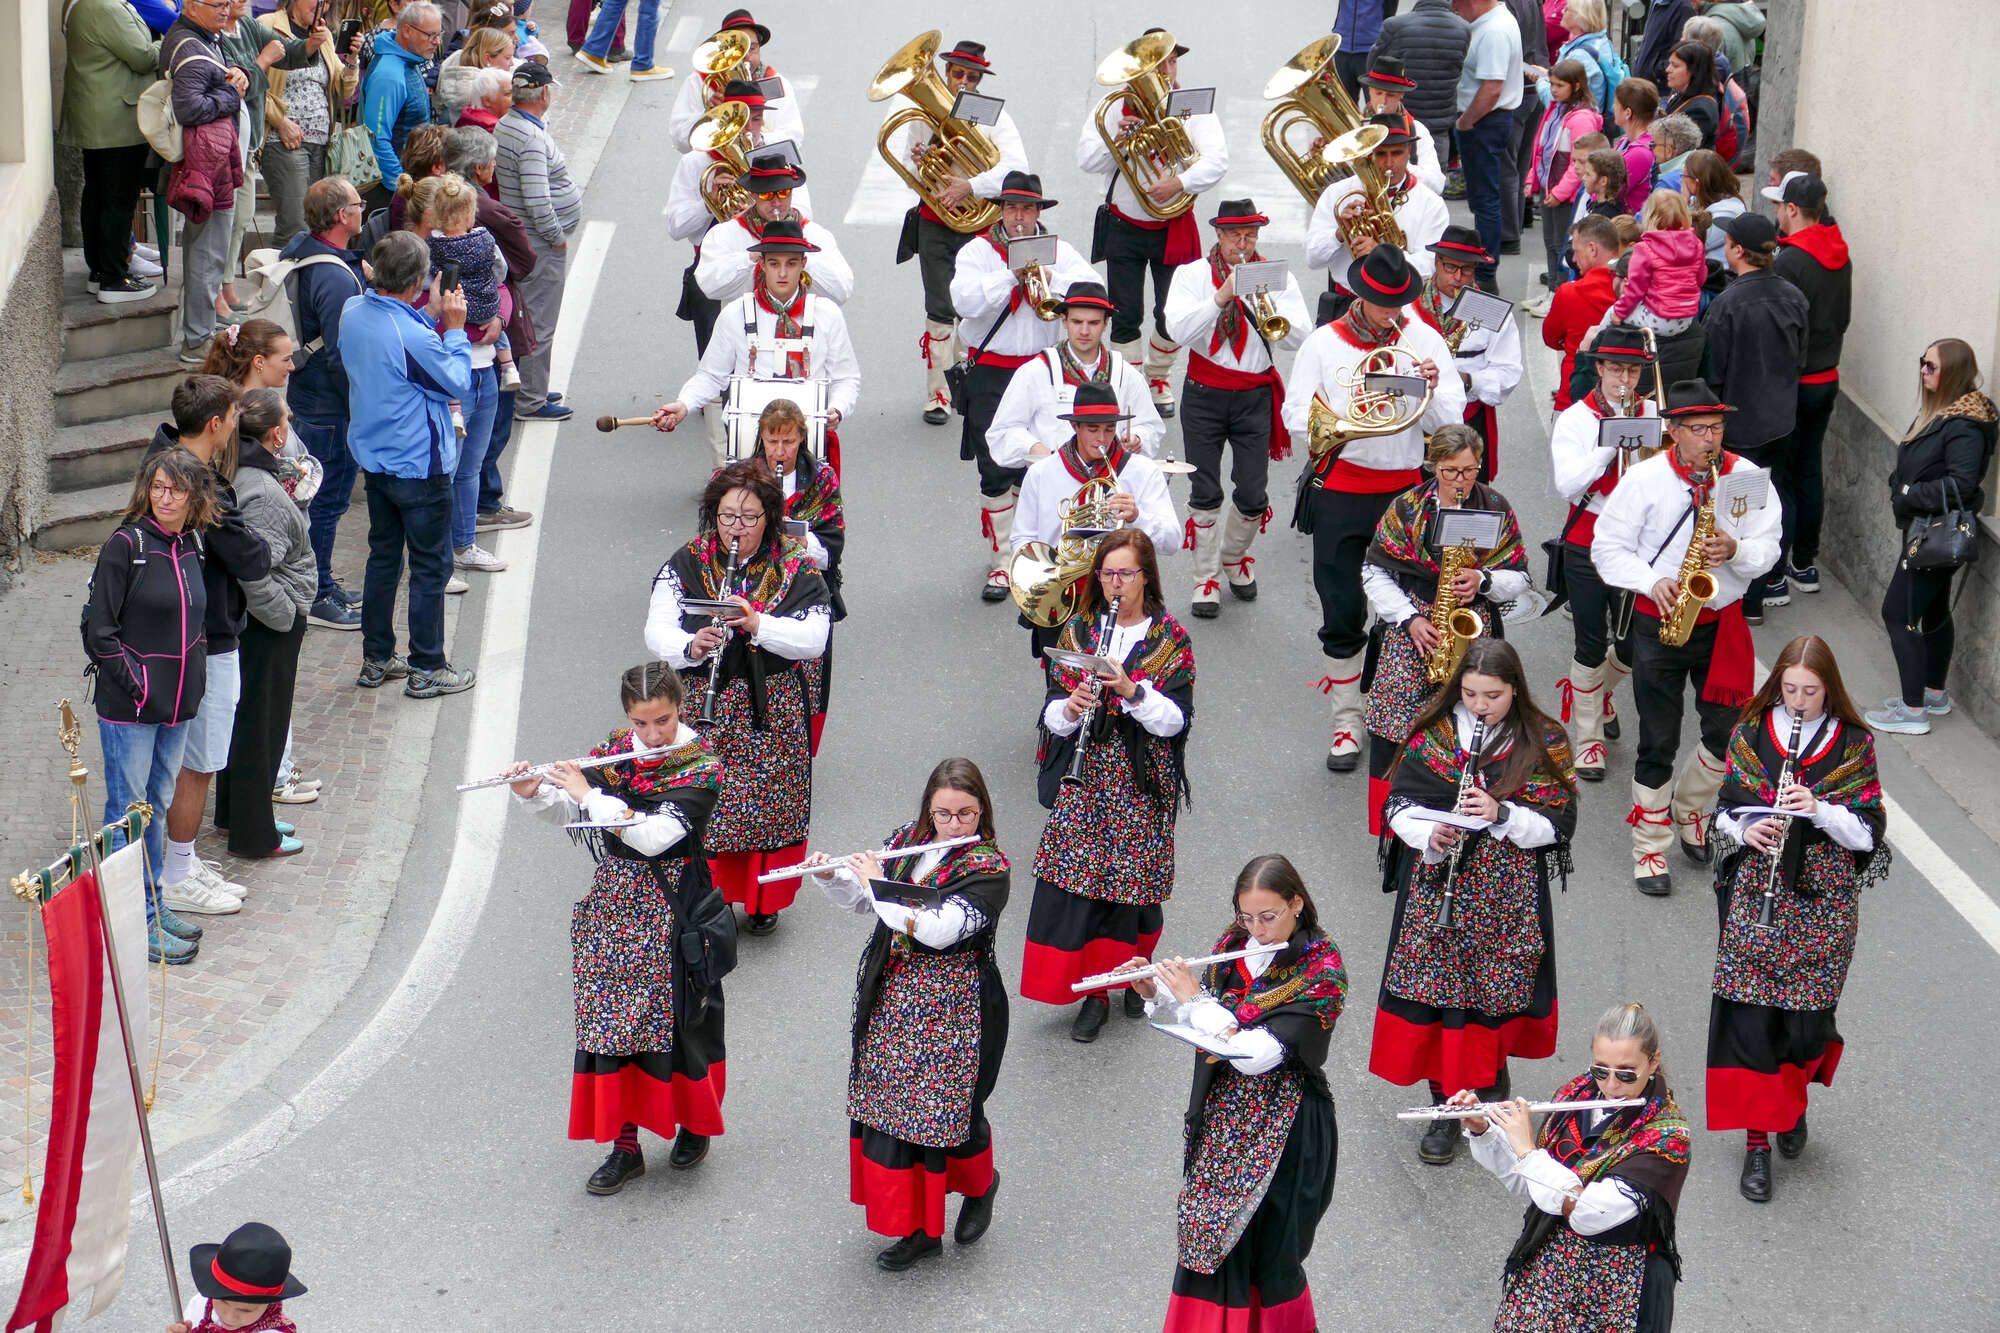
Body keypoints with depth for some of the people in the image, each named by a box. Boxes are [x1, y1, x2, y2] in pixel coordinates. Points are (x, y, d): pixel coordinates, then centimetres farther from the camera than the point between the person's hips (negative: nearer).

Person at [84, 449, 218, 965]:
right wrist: (135, 684, -15)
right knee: (128, 810, 0)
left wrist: (192, 679, 12)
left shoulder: (192, 547, 7)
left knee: (157, 805, 16)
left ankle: (153, 907, 26)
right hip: (129, 707, -7)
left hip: (177, 706, 7)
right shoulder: (125, 545, -13)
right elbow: (98, 628, -13)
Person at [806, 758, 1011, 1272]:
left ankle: (979, 1185, 36)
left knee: (948, 1109, 4)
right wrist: (831, 877, -10)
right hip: (892, 997, 6)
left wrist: (879, 885, -24)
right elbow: (858, 901, 11)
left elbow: (941, 928, -27)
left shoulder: (988, 867, -15)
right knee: (889, 1107, 6)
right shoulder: (907, 841, 4)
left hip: (952, 1008, -6)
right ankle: (918, 1229, 15)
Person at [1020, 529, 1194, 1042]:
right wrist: (1070, 707, -19)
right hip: (1084, 777, 2)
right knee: (1078, 880, -5)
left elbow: (1176, 719, -10)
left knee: (1136, 879, 4)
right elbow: (1053, 713, 3)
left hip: (1143, 783, -2)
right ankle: (1094, 992, 5)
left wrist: (1130, 690, -25)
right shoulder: (1079, 630, 4)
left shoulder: (1171, 638, -3)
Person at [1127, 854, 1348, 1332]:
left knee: (1265, 1252, 3)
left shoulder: (1321, 972, -20)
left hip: (1282, 1130, -6)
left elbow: (1254, 1055, -26)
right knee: (1211, 1242, 13)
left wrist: (1194, 999, -20)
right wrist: (1155, 995, -7)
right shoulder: (1234, 946, 1)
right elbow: (1201, 1025, 11)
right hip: (1223, 1115, 6)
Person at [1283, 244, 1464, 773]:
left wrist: (1432, 389, -19)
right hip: (1340, 491, 0)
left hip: (1407, 490, 0)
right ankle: (1347, 723, 12)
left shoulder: (1423, 340, 3)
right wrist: (1335, 424, -17)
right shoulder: (1324, 343, 2)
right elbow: (1295, 413, 1)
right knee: (1342, 613, 2)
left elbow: (1448, 421, 1)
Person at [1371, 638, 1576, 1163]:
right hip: (1435, 891, 1)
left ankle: (1492, 1092, 24)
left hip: (1507, 899, -1)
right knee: (1436, 994, 1)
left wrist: (1501, 814, -21)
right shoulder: (1433, 734, 1)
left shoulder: (1543, 742, -2)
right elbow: (1399, 805, 2)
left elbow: (1559, 823, -5)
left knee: (1494, 996, 3)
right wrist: (1431, 835, -18)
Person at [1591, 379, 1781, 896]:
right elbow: (1607, 546, -4)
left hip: (1722, 622, 2)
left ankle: (1689, 812, 30)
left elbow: (1768, 549, 2)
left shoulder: (1747, 477, -1)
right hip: (1658, 622, -2)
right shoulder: (1645, 478, -7)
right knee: (1658, 742, 2)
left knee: (1728, 730, 2)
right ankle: (1650, 848, 14)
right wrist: (1651, 581, -19)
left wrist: (1736, 550, -20)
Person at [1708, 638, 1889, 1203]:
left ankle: (1792, 1097, 37)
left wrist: (1819, 810, -21)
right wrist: (1748, 829, -15)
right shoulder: (1751, 733, 1)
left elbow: (1868, 832, -4)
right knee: (1749, 1013, -3)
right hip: (1755, 894, 1)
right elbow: (1726, 808, 7)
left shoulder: (1854, 744, -2)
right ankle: (1758, 1139, 7)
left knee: (1805, 1019, 4)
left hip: (1824, 897, -1)